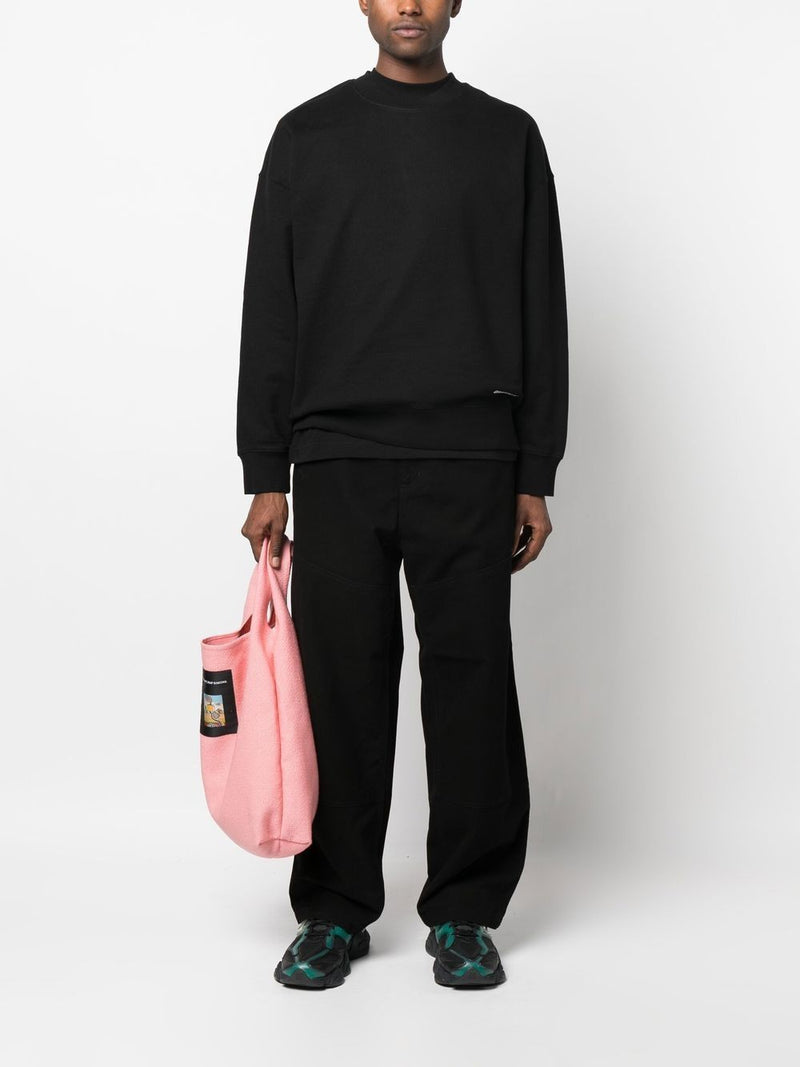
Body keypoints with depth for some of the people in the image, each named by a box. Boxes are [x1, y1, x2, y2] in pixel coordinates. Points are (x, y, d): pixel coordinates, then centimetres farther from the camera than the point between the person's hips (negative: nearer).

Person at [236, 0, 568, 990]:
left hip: (470, 465, 0)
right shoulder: (307, 136, 8)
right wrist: (264, 478, 0)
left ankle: (465, 910, 17)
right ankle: (334, 909, 18)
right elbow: (270, 315, 6)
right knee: (340, 685, 4)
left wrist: (536, 477, 2)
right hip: (336, 463, 0)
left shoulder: (508, 137, 9)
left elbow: (540, 316, 7)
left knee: (470, 683, 3)